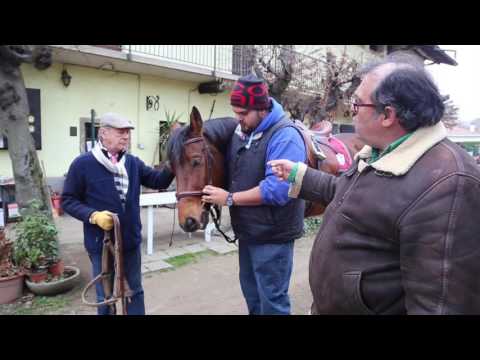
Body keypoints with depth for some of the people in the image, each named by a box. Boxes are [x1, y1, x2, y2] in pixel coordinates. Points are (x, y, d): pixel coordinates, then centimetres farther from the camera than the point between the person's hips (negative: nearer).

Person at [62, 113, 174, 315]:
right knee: (106, 296, 15)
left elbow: (159, 182, -1)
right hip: (102, 243, -4)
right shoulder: (83, 164, -11)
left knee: (135, 290, 20)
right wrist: (93, 215, -23)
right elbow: (68, 200, -8)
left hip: (131, 240, 4)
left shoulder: (133, 162, 2)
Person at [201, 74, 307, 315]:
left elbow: (276, 189, -30)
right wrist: (217, 192, -2)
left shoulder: (285, 136, -21)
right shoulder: (241, 132, 5)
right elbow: (233, 171, 17)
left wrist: (229, 198, -25)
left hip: (272, 236, -8)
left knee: (271, 299, 8)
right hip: (247, 231, 8)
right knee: (251, 291, 24)